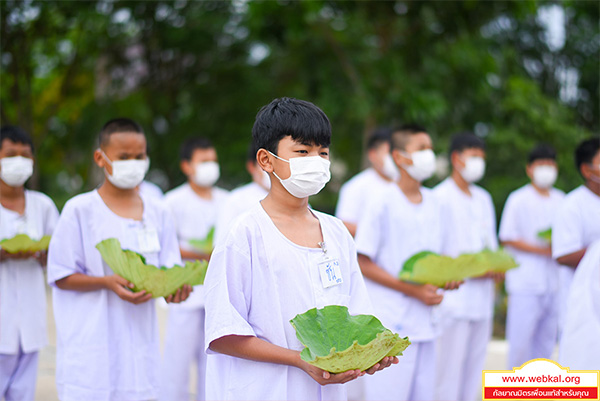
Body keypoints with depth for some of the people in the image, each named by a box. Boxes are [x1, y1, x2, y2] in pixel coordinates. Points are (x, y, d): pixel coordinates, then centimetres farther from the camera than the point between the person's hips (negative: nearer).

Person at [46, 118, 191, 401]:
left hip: (139, 343, 4)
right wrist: (107, 283, -19)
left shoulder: (158, 213, 11)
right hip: (90, 345, -4)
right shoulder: (80, 210, -2)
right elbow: (62, 277, -3)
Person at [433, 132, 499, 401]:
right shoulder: (440, 197, -5)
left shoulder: (483, 199, 17)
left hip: (482, 298, 7)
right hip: (454, 298, -7)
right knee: (450, 370, -7)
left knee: (474, 368, 9)